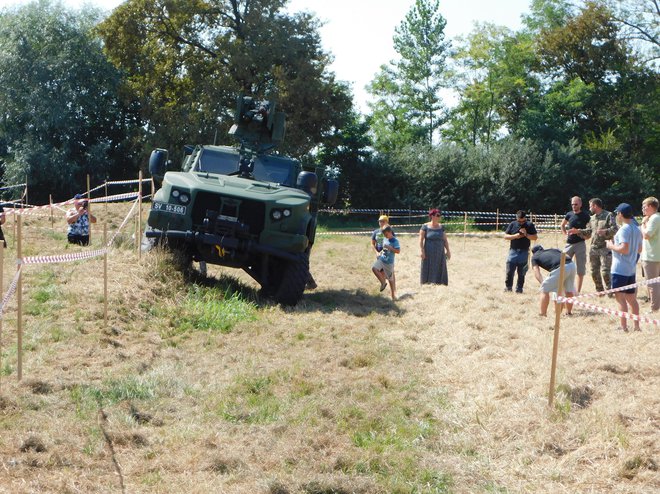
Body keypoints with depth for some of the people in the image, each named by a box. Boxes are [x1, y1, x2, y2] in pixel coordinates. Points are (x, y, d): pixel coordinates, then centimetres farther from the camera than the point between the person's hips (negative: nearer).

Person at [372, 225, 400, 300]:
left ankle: (393, 295, 18)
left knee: (391, 279, 3)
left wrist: (389, 247, -26)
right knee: (374, 268, -19)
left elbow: (398, 251, -21)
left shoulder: (394, 241, -14)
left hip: (389, 262, -6)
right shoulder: (385, 239, 8)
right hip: (381, 259, 6)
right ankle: (383, 283, 0)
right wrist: (380, 253, 9)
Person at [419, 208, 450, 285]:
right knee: (428, 270, -1)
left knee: (439, 271, 3)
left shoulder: (441, 227, 8)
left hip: (440, 254, 4)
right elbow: (421, 240, -7)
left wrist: (448, 251, 5)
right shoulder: (425, 227, -5)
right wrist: (422, 251, -14)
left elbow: (445, 240, 12)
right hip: (429, 253, -4)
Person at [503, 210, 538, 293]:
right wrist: (515, 236, -13)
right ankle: (508, 287, 14)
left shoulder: (530, 225, 2)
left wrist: (526, 234, -15)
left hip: (524, 252, 0)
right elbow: (505, 236, 3)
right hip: (513, 251, 0)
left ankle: (519, 288, 15)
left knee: (521, 273, 5)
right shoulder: (512, 224, 3)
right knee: (509, 271, -1)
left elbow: (535, 237, 0)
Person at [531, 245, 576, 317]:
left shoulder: (535, 256, 24)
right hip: (572, 265, 5)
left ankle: (542, 314, 16)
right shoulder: (553, 250, 37)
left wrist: (543, 283, 1)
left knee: (544, 290, 12)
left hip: (560, 268, -5)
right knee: (569, 290, 25)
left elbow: (537, 273, 10)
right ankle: (568, 312, 39)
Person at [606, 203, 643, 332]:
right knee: (632, 299, 14)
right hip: (631, 269, 9)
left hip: (620, 270, -9)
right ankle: (637, 326, 18)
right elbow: (639, 249, 18)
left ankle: (623, 327, -4)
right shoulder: (636, 229, 11)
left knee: (620, 298, -4)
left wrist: (611, 246, -9)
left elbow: (624, 249, -25)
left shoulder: (624, 229, -16)